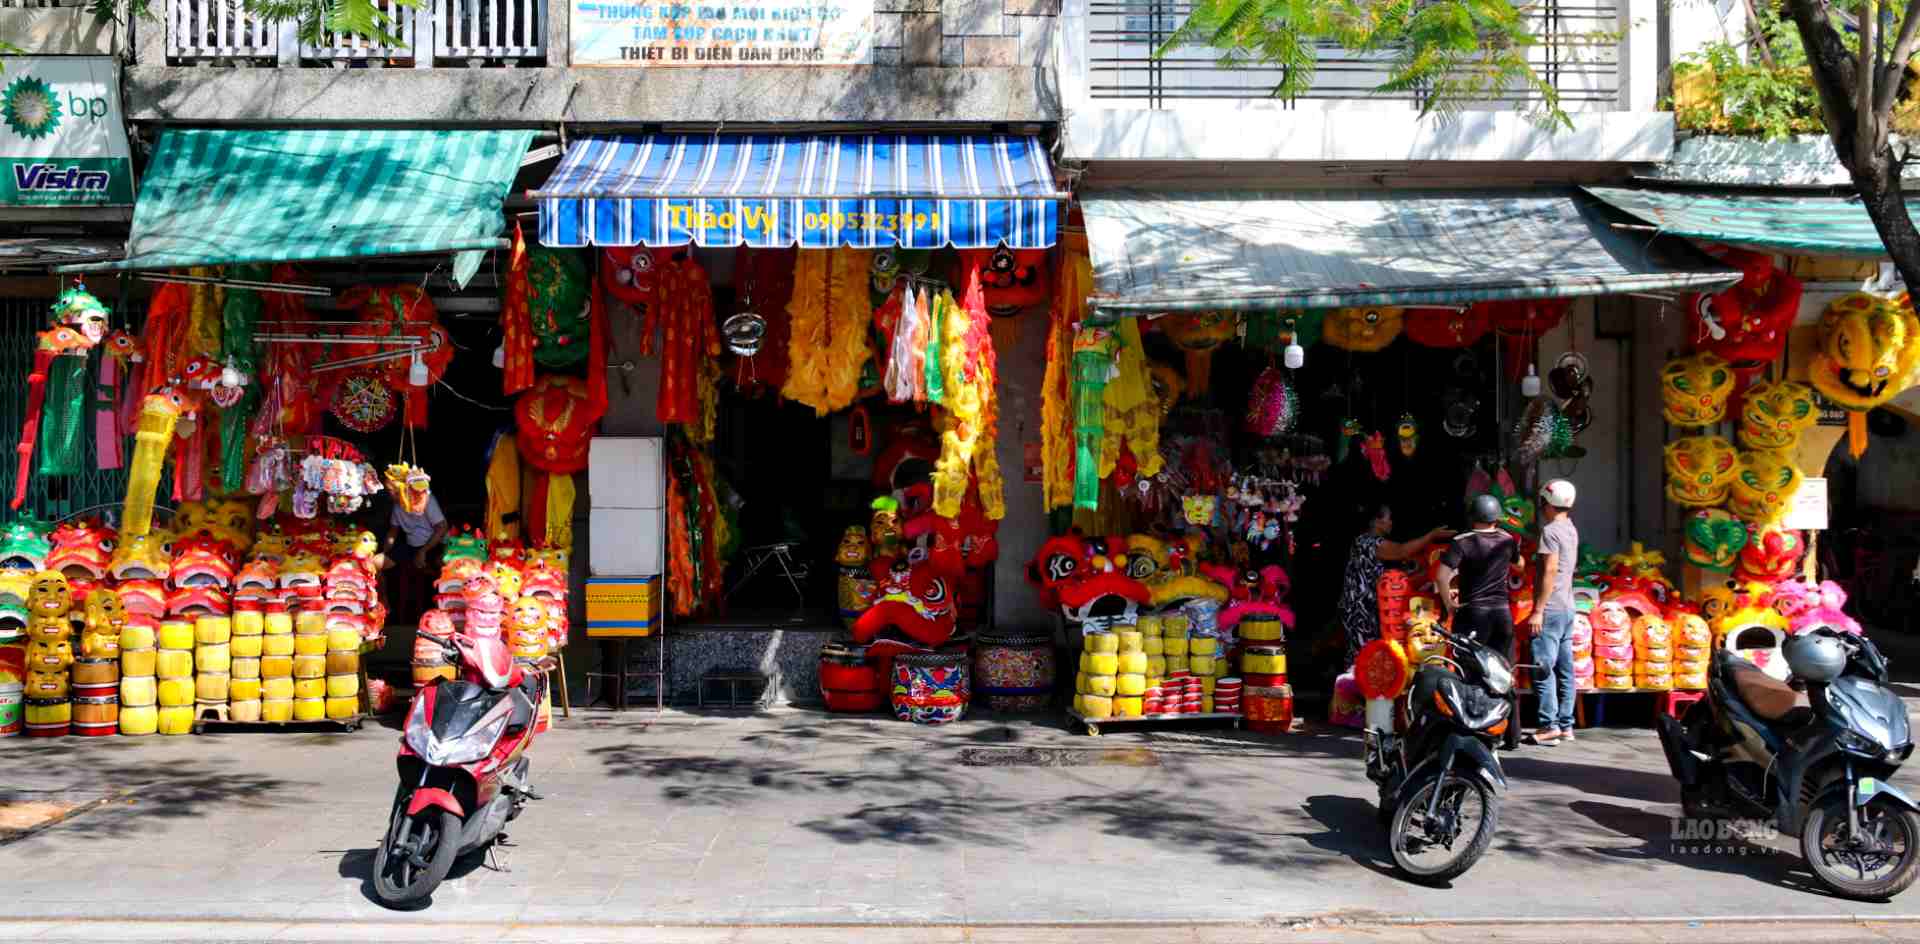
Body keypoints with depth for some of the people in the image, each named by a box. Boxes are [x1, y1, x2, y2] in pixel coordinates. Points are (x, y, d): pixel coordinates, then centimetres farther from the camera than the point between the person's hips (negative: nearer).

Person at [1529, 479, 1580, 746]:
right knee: (1564, 669, 9)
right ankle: (1566, 725, 12)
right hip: (1568, 608, 9)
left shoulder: (1551, 531, -13)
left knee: (1543, 669, -9)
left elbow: (1550, 571, -18)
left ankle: (1549, 726, -12)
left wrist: (1538, 610, -18)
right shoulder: (1571, 529, 14)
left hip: (1551, 610, -9)